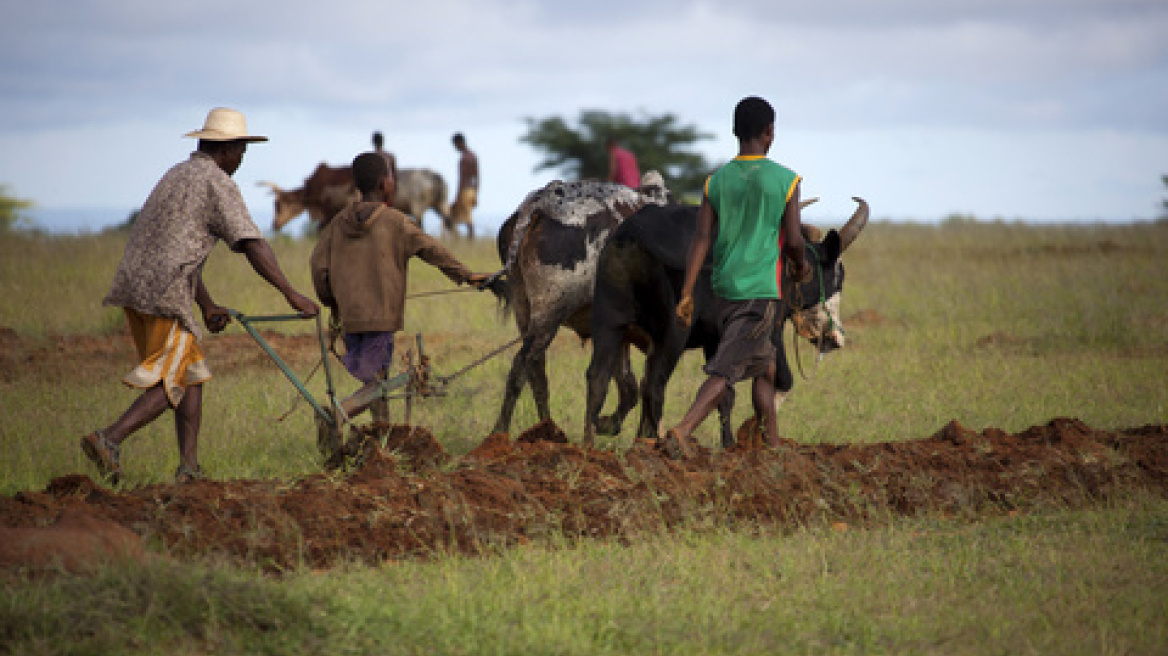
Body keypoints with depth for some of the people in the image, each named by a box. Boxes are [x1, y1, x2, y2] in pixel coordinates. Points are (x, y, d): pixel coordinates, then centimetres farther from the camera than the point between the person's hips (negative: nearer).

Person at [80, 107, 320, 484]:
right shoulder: (217, 183, -5)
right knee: (170, 385, -4)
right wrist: (291, 295, -12)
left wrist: (207, 306, 29)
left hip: (133, 287, 9)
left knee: (192, 375, 14)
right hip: (165, 295, -9)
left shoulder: (176, 176, 24)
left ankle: (189, 469, 10)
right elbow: (252, 245, -13)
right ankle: (109, 440, -19)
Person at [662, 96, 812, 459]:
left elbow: (701, 238, -2)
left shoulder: (716, 181, 4)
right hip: (760, 292, -5)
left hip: (724, 289, 5)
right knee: (725, 370, -9)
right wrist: (801, 267, 15)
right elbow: (793, 240, -7)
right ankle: (682, 431, -25)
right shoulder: (786, 180, -7)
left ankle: (772, 443, 25)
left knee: (764, 367, 20)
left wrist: (686, 294, -3)